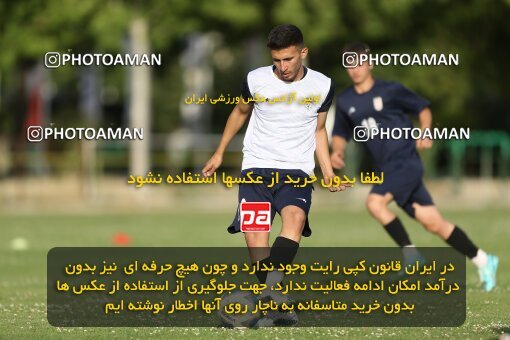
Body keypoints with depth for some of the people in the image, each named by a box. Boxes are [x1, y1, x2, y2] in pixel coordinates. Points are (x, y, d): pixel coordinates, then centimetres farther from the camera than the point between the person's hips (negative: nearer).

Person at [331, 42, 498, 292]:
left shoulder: (390, 91, -4)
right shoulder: (345, 102, 9)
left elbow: (423, 107, 7)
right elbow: (341, 133, 21)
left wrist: (425, 134, -9)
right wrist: (337, 151, 0)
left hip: (407, 163, -5)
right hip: (387, 169, 5)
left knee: (375, 203, -26)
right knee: (433, 223, 4)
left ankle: (410, 253, -12)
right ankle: (482, 260, 16)